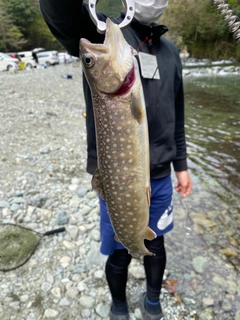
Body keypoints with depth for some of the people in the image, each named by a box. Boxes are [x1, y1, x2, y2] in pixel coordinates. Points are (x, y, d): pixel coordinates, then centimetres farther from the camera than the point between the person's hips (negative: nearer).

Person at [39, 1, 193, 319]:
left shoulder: (169, 51, 9)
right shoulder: (101, 33, -6)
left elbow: (176, 115, 13)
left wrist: (181, 165, 14)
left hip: (160, 177, 5)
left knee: (156, 244, 21)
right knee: (120, 254, 14)